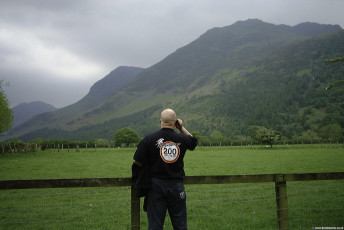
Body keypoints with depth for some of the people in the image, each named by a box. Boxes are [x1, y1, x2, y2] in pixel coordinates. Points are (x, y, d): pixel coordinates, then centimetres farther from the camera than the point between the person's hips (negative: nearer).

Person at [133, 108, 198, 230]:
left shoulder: (150, 138, -9)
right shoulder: (182, 139, -3)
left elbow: (137, 162, -7)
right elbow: (193, 140, 21)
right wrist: (182, 128, 19)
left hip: (156, 185, -1)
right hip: (177, 186, 1)